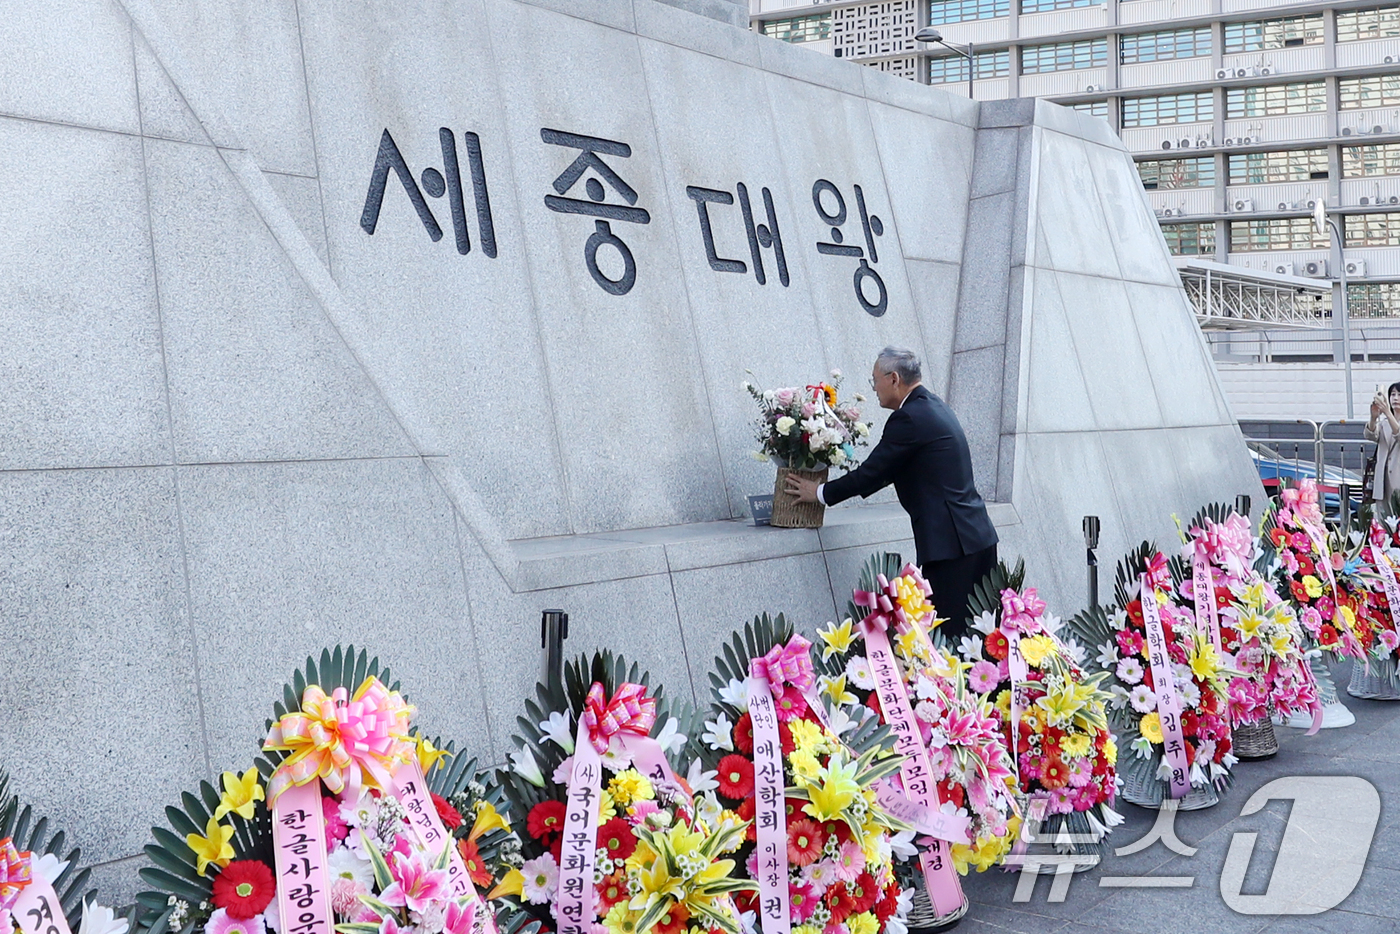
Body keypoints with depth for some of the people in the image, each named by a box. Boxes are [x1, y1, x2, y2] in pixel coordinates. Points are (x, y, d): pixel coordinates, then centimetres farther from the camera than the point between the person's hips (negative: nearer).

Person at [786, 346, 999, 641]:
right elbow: (889, 470, 23)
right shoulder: (933, 407, 16)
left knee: (950, 633, -6)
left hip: (952, 544, -10)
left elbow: (873, 471, -10)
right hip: (978, 537, 10)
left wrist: (820, 493, 4)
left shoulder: (909, 418, -14)